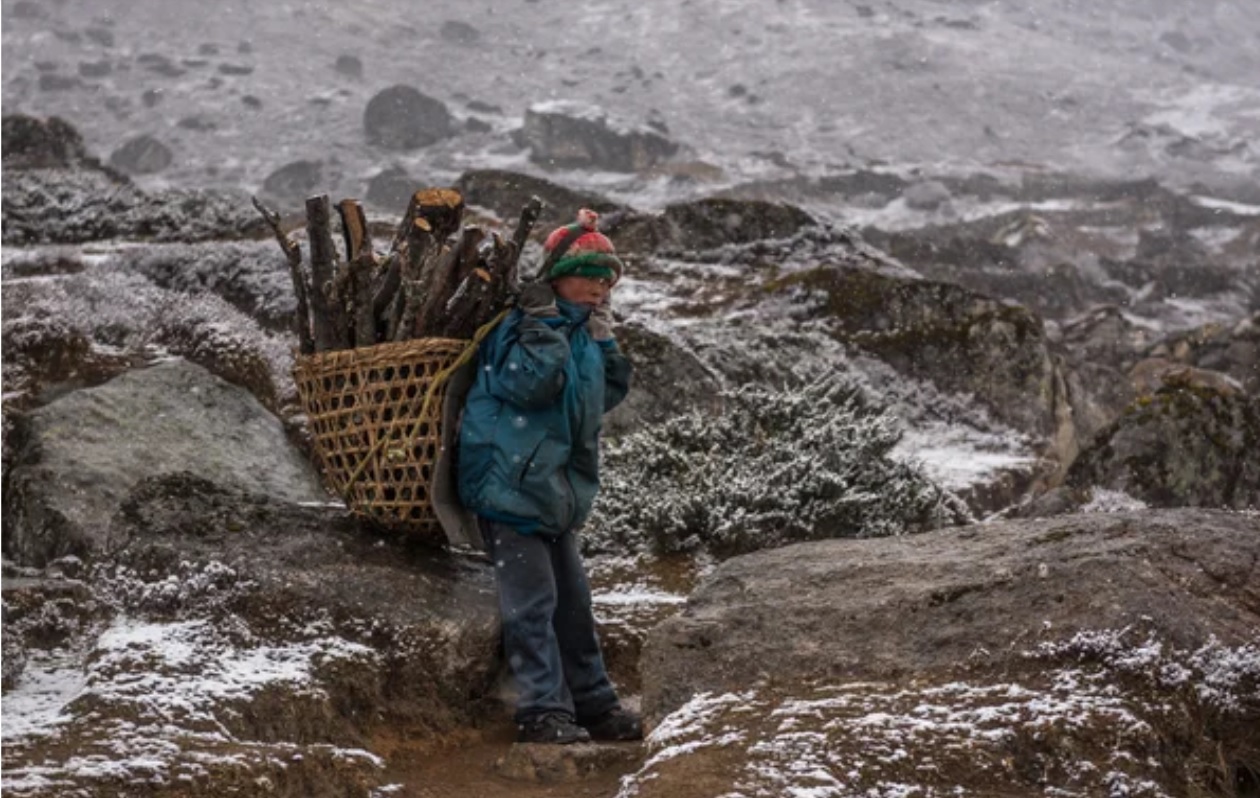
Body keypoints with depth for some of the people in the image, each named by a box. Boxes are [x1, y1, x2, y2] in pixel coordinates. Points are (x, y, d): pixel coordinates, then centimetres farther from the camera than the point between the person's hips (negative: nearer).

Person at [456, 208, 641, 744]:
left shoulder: (579, 332, 14)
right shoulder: (522, 324, -12)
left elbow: (607, 395, 14)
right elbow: (529, 383, -26)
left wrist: (603, 342, 4)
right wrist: (544, 323, -24)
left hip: (557, 492, 9)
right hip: (510, 481, -9)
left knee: (573, 600, 15)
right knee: (532, 601, -10)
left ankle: (593, 702, 23)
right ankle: (543, 710, -7)